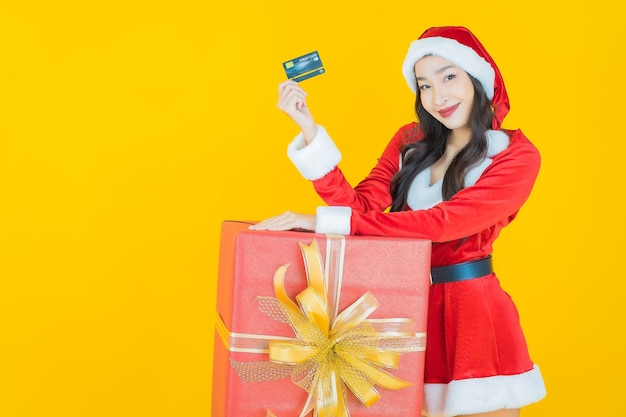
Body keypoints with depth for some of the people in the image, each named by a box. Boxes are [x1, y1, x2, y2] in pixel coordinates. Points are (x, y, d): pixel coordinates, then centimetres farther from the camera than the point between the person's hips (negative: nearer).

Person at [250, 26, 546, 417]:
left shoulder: (517, 156, -9)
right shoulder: (411, 142, 6)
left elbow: (444, 222, -22)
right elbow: (362, 205, -6)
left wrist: (325, 221, -26)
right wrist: (309, 130, -15)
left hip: (471, 311, -3)